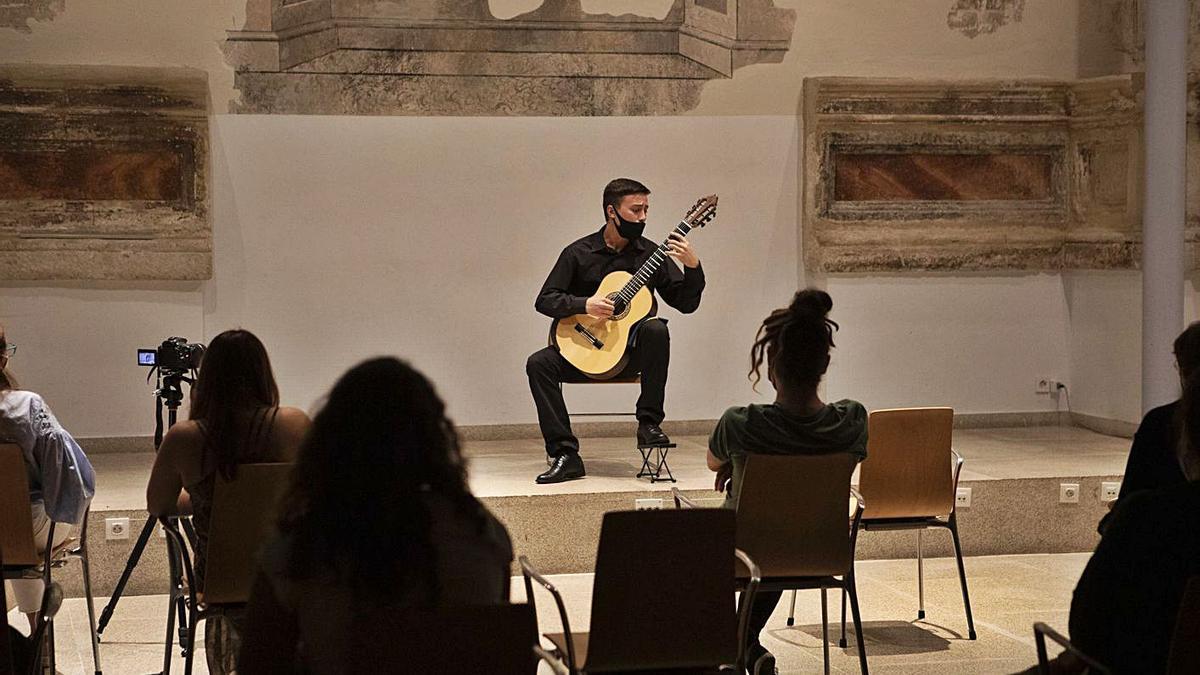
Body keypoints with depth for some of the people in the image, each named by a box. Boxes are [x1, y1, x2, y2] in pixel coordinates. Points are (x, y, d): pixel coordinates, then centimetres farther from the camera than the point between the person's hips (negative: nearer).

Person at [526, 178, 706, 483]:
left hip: (631, 352, 0)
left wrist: (693, 266, -16)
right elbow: (544, 300, -2)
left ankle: (649, 424, -22)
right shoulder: (579, 253, 0)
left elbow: (686, 303, 1)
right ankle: (565, 455, -23)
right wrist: (584, 304, -19)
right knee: (538, 363, -25)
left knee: (655, 329, -32)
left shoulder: (649, 253, 3)